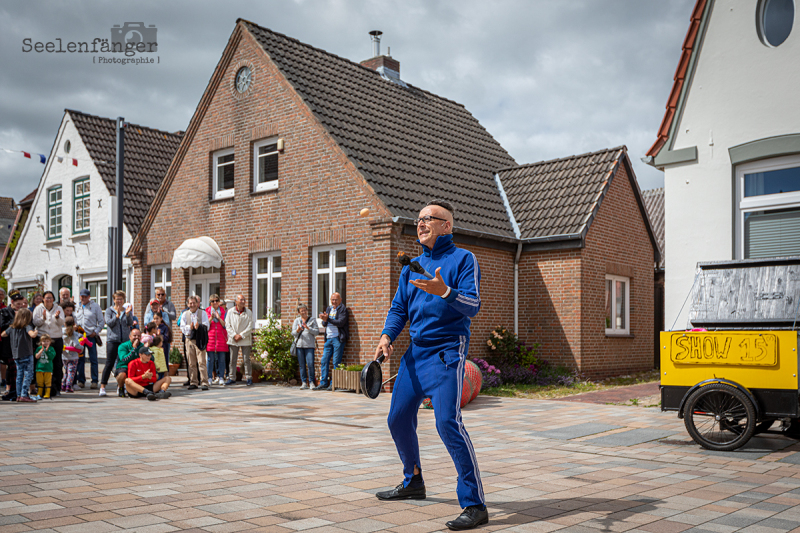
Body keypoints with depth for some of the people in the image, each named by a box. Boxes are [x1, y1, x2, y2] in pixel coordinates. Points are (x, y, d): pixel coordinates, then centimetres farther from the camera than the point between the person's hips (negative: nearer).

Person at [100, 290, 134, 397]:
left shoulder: (127, 311, 11)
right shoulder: (109, 310, 6)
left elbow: (130, 323, -3)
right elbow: (108, 322, -8)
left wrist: (127, 314, -19)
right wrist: (117, 316, -22)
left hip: (125, 340, 3)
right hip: (112, 340, -3)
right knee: (109, 363, -6)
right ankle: (102, 386, -2)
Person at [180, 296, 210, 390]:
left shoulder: (202, 313, 5)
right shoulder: (185, 314, 12)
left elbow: (206, 326, -3)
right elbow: (182, 328, 4)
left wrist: (199, 326, -22)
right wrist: (189, 327, -15)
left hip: (200, 339, -3)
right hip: (189, 339, 3)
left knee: (202, 362, -9)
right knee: (191, 363, 6)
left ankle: (204, 383, -9)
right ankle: (193, 382, 13)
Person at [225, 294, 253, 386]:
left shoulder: (248, 312, 1)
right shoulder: (230, 312, 4)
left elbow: (250, 327, -2)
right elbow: (227, 325, 2)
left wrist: (241, 335, -10)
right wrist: (234, 335, -9)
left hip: (245, 339, -1)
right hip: (233, 340, 1)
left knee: (246, 359, 0)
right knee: (232, 360, 6)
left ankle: (249, 378, 7)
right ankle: (232, 378, 14)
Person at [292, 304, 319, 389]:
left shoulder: (312, 320, 8)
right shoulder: (297, 320, 13)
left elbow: (317, 332, 0)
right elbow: (293, 333, 8)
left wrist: (308, 328, -13)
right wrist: (298, 330, -13)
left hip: (309, 345, -2)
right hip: (299, 345, 2)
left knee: (310, 364, -10)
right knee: (302, 365, 3)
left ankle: (311, 382, 2)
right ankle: (304, 383, 10)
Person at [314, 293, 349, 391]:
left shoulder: (343, 309, -3)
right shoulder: (329, 309, 17)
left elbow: (341, 322, -17)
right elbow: (324, 324, 12)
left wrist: (328, 319, -23)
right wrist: (324, 320, -11)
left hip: (338, 338, -6)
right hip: (328, 338, 6)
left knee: (336, 363, -4)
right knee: (324, 361, 4)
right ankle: (323, 383, 10)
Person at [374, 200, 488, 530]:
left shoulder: (463, 259, -3)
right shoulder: (412, 267, 16)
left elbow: (473, 306, -14)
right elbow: (399, 308, 16)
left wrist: (445, 292, -32)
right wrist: (387, 336, -3)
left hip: (447, 352, -7)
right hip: (415, 351, 7)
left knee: (448, 422, -19)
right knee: (398, 419, 12)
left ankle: (475, 504, -11)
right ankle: (413, 484, 34)